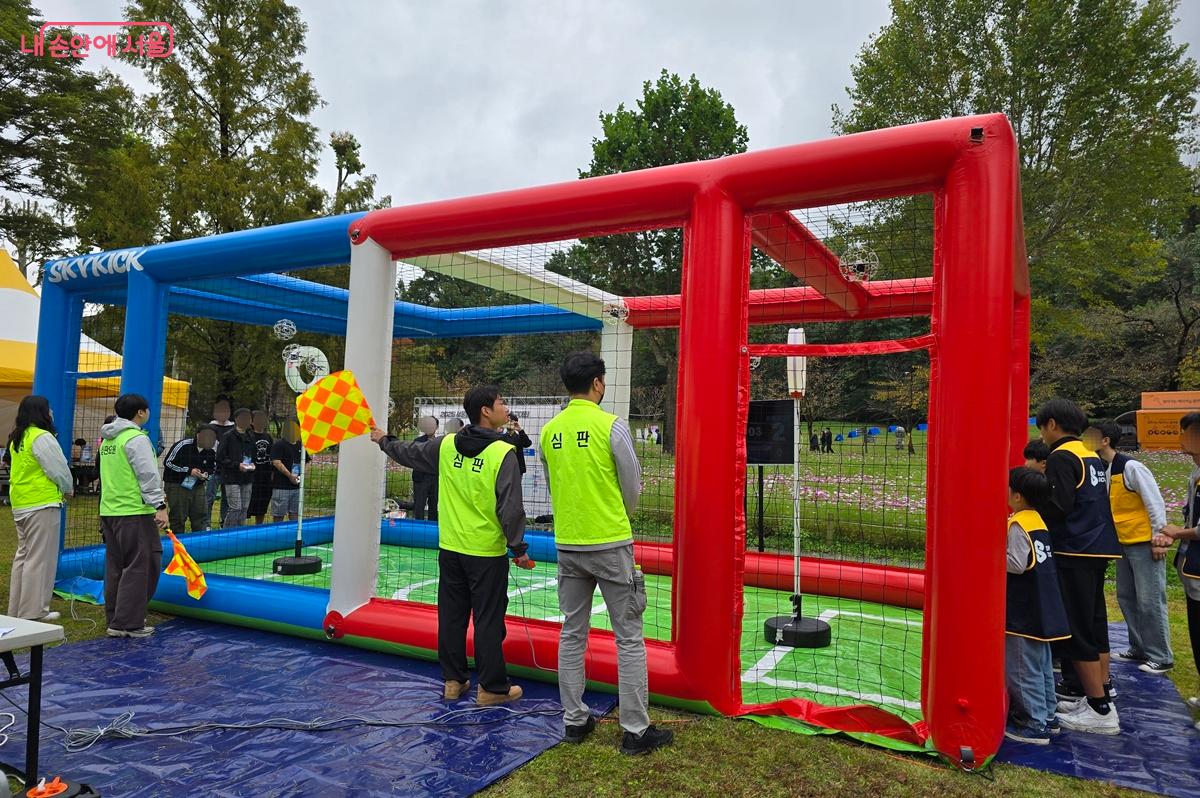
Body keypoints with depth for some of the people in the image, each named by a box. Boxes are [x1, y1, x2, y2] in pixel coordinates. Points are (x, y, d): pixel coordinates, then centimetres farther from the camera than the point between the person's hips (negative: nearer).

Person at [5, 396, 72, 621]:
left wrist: (61, 488, 18)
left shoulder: (16, 439, 14)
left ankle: (17, 609, 23)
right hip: (42, 503, -9)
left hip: (20, 505, 9)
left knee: (23, 555, 17)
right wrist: (68, 489, 6)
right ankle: (33, 612, 0)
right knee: (40, 558, -4)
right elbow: (59, 469, -13)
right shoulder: (42, 437, -14)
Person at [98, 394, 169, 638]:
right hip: (134, 512, -9)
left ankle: (115, 618, 22)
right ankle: (128, 623, -3)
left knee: (115, 566, 14)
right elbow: (148, 475, -17)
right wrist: (160, 506, -18)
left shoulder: (107, 440, 17)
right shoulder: (137, 439, -12)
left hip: (109, 510, 9)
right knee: (140, 566, -4)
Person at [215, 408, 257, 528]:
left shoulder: (250, 438, 13)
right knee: (235, 508, -9)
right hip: (232, 478, -6)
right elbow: (220, 458, -9)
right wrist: (237, 465, -17)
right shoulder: (228, 436, -5)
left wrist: (252, 464, 5)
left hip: (247, 479, 6)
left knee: (244, 508, 7)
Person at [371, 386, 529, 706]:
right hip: (487, 554, -5)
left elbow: (410, 452, 18)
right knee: (488, 621, 5)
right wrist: (519, 548, -6)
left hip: (450, 549, 5)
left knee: (451, 616, 15)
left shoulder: (446, 445, 1)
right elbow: (510, 508, -16)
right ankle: (492, 688, 14)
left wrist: (384, 441, 38)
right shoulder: (503, 453, -15)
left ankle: (453, 680, 27)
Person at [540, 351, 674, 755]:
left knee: (572, 635, 15)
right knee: (629, 638, 4)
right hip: (611, 544, -5)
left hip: (567, 544, 5)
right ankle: (636, 730, 10)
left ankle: (574, 720, 24)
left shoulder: (549, 430, 3)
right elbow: (632, 486, -3)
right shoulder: (612, 426, -11)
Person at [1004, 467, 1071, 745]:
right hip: (1043, 609, 9)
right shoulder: (1038, 521, 10)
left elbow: (1017, 564, -23)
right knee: (1041, 665, 19)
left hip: (1023, 613, -9)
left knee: (1023, 669, 0)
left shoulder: (1017, 524, -18)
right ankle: (1046, 716, 28)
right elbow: (1029, 558, 12)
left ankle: (1034, 726, 6)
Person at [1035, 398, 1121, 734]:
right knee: (1094, 623, 17)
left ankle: (1100, 709, 1)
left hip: (1075, 553, -9)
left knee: (1076, 630, -3)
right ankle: (1102, 691, 26)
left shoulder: (1062, 457, -12)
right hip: (1098, 549, 9)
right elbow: (1088, 502, 16)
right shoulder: (1092, 457, 15)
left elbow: (1058, 506, -20)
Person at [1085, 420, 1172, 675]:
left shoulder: (1130, 467, -18)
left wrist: (1158, 539, -16)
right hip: (1124, 543, 8)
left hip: (1144, 543, -8)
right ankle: (1139, 649, 26)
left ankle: (1161, 657, 9)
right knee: (1127, 598, 14)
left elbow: (1155, 502, -17)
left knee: (1150, 601, -2)